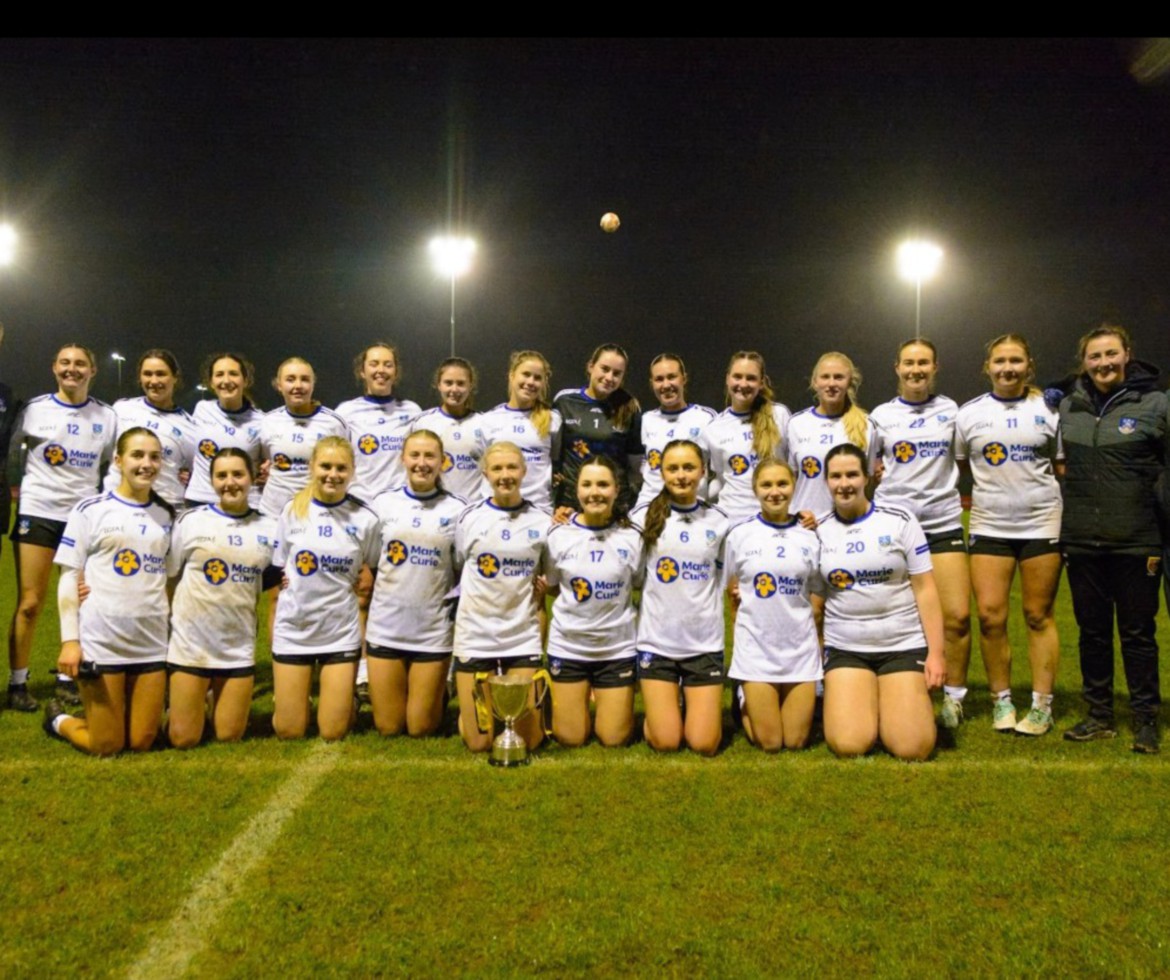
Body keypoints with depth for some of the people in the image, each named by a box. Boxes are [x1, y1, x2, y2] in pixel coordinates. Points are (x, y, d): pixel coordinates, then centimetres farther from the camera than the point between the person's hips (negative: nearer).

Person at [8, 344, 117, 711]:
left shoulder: (107, 417, 5)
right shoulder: (35, 409, 0)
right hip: (37, 512, -2)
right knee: (29, 603, -2)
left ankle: (67, 678, 16)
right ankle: (17, 683, 9)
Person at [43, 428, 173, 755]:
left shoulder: (167, 515, 10)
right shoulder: (91, 510, -2)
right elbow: (69, 577, -3)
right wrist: (69, 640, -10)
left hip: (152, 643, 4)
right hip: (100, 641, -4)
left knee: (142, 743, 7)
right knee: (106, 747, 3)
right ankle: (58, 719, 31)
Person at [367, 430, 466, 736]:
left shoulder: (457, 509, -2)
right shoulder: (383, 503, 2)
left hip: (434, 631, -1)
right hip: (386, 627, 1)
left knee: (421, 728, 7)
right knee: (387, 727, 7)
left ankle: (441, 688, 35)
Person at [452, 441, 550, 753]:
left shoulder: (543, 521, 0)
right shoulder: (469, 518, 0)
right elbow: (458, 572, 12)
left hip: (524, 638, 0)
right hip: (475, 637, 0)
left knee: (527, 741, 3)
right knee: (479, 743, 3)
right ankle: (476, 703, 35)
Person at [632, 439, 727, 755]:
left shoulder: (719, 522, 2)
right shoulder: (642, 518, -2)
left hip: (705, 644, 1)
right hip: (657, 642, -1)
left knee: (704, 744, -1)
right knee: (665, 743, -1)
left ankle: (700, 708, 31)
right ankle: (661, 707, 31)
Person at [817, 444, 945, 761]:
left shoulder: (899, 521, -2)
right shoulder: (820, 532, 4)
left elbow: (924, 589, -2)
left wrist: (936, 653, -6)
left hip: (905, 645, -1)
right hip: (845, 649, 1)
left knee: (912, 748, -11)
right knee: (848, 745, -15)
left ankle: (915, 703, 21)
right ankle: (856, 705, 17)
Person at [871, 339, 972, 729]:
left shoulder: (951, 411, 9)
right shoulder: (882, 415, 7)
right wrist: (887, 477, 1)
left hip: (944, 524, 1)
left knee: (958, 615, -6)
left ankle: (954, 696, 10)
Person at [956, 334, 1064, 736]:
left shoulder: (1048, 409, 4)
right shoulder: (970, 413, 6)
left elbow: (1064, 467, 7)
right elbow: (955, 467, 13)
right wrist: (971, 496, 2)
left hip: (1041, 523, -1)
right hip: (989, 525, 1)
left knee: (1038, 615, 3)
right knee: (990, 615, -3)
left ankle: (1042, 706, 12)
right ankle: (1001, 700, 13)